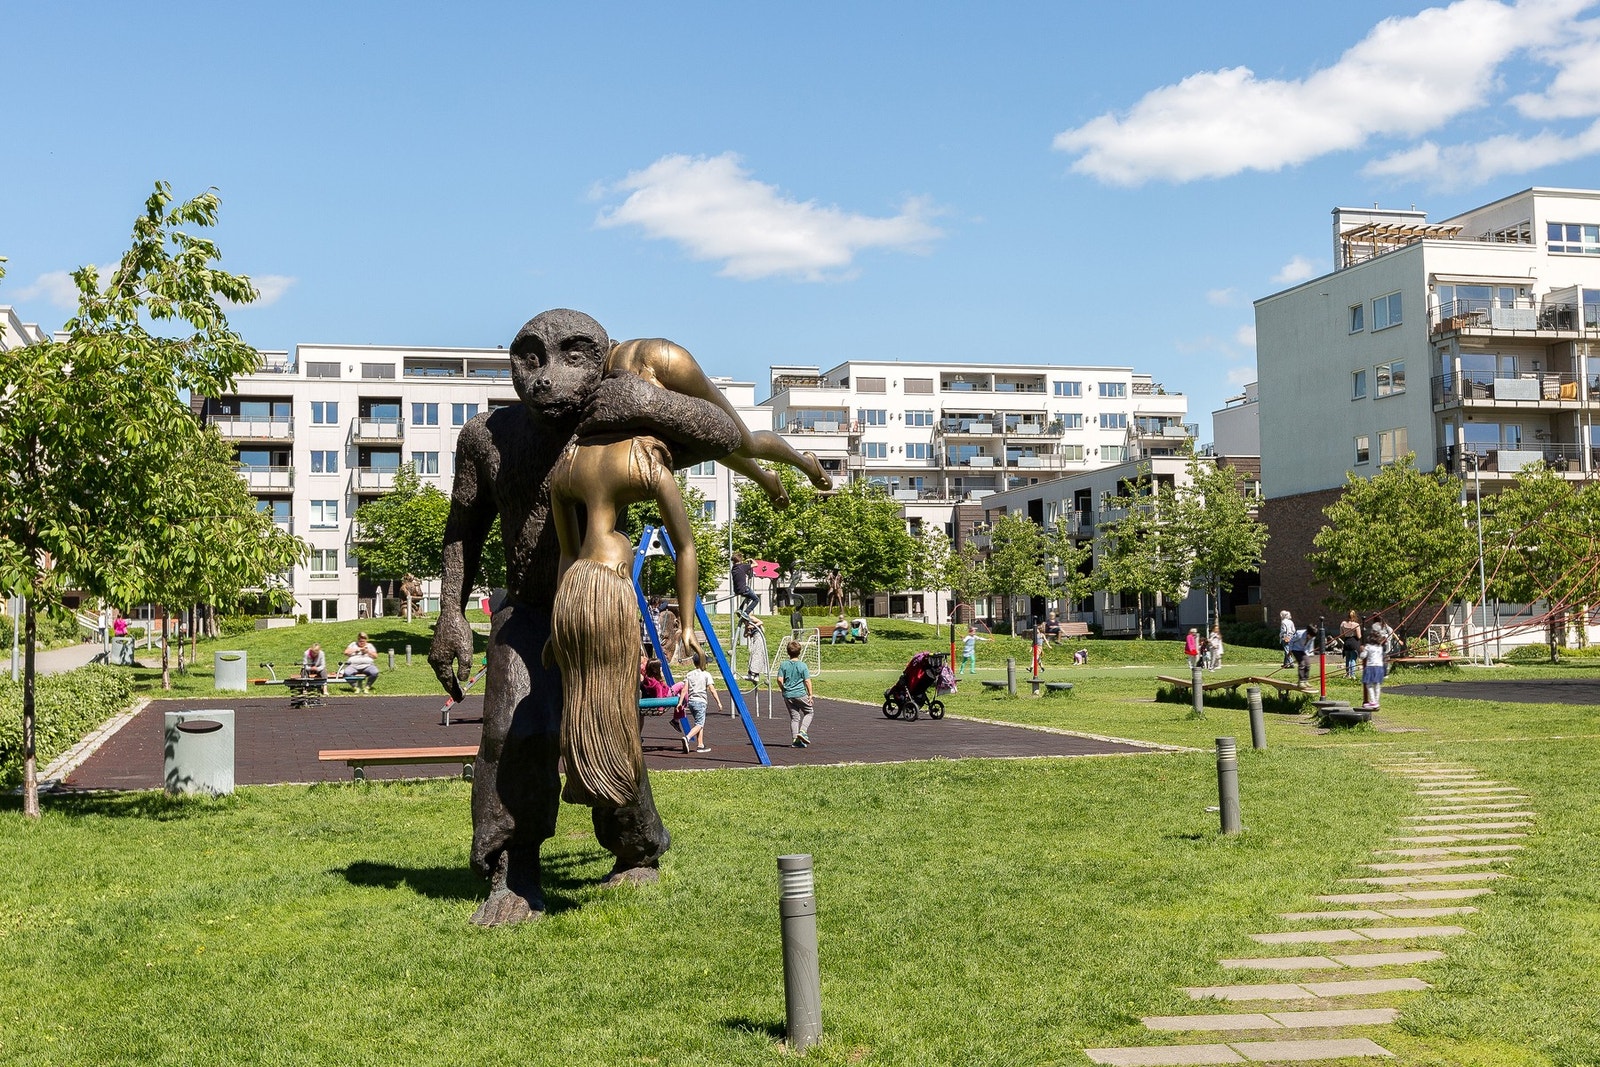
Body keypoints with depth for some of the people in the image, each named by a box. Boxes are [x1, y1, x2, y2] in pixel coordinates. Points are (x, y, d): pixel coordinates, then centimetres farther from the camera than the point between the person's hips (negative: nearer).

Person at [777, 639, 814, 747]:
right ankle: (803, 731, -4)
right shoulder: (802, 665, -8)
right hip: (800, 694, -3)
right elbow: (807, 681, -8)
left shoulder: (783, 665, -1)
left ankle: (795, 738, 3)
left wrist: (784, 689, 12)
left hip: (788, 695, 3)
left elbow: (780, 679, -4)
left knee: (794, 717, 11)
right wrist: (810, 694, 0)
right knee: (809, 711, 15)